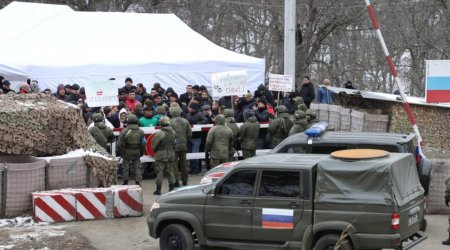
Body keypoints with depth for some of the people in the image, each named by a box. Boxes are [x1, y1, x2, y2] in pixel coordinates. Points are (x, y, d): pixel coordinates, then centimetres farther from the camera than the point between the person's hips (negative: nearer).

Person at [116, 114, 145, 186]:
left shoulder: (124, 131, -12)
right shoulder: (140, 132, -2)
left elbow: (119, 144, -9)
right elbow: (143, 143, 4)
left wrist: (120, 152, 6)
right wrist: (141, 152, 16)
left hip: (126, 153, -2)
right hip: (137, 153, 2)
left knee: (126, 167, 10)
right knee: (137, 168, 10)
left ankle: (125, 182, 17)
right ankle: (138, 182, 7)